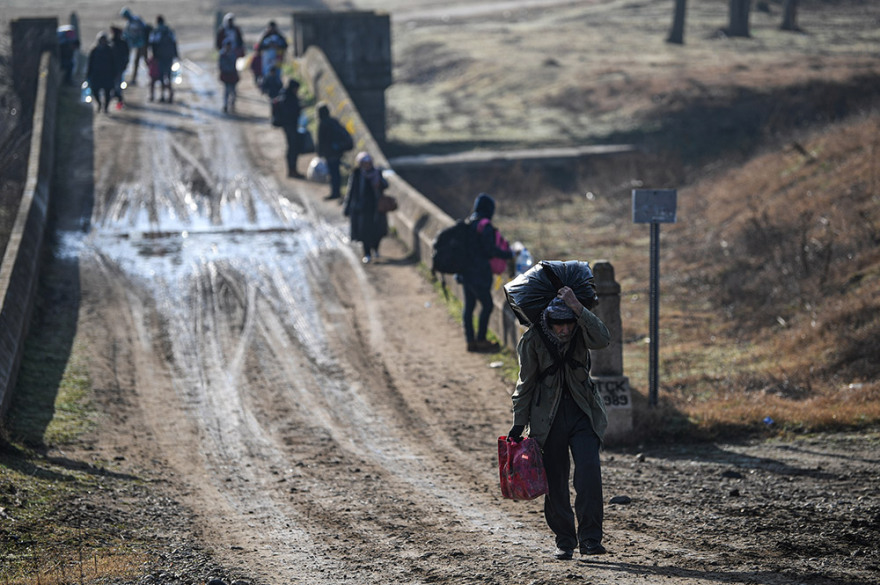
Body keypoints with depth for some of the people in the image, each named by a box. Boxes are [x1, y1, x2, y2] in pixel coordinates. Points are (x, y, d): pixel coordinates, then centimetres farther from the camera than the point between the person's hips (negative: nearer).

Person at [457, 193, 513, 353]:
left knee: (469, 305, 12)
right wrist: (508, 254, -6)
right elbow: (490, 249, -19)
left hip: (465, 271, 9)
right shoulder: (485, 226, -17)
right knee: (487, 305, 1)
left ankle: (470, 340, 17)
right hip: (479, 273, -9)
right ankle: (481, 340, 3)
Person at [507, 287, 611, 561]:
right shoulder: (533, 340, -10)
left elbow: (603, 339, -30)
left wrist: (578, 309, -39)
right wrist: (519, 424, -2)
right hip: (547, 415, 0)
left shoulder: (580, 330, -8)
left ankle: (590, 538, -15)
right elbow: (526, 383, -1)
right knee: (555, 480, 1)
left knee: (589, 469, -17)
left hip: (582, 412, 0)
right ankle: (564, 541, 15)